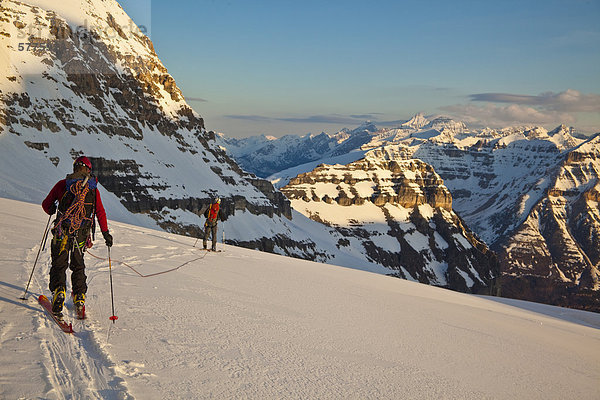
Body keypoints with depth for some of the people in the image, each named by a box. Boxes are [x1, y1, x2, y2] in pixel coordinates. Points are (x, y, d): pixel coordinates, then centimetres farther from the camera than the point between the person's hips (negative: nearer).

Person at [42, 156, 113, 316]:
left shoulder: (63, 184, 3)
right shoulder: (93, 190, 5)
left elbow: (46, 204, 9)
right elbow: (101, 213, 3)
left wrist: (52, 211, 32)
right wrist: (106, 233, 9)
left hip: (62, 230, -2)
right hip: (82, 234, 2)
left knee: (59, 264, 6)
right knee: (78, 266, 18)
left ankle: (58, 290, -16)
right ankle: (79, 297, 17)